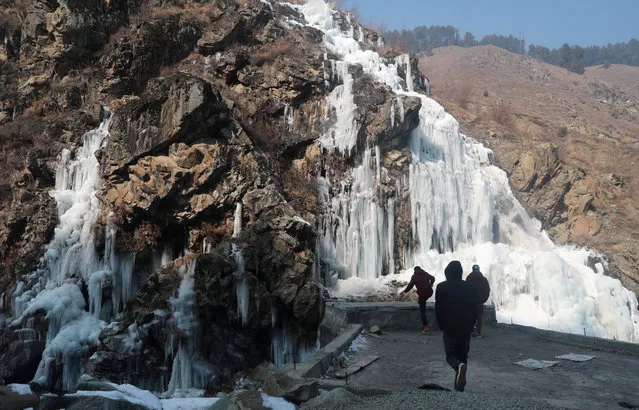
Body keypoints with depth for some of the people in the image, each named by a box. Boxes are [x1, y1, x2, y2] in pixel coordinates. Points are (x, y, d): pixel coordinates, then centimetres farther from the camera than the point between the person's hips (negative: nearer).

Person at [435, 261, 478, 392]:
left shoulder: (441, 288, -6)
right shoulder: (469, 288, 2)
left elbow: (438, 309, -6)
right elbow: (475, 309, 4)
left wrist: (442, 326, 7)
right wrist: (470, 326, 14)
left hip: (449, 328, -3)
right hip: (466, 329, 3)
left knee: (451, 355, 6)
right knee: (463, 356, 13)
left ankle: (460, 366, -28)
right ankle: (459, 386, 13)